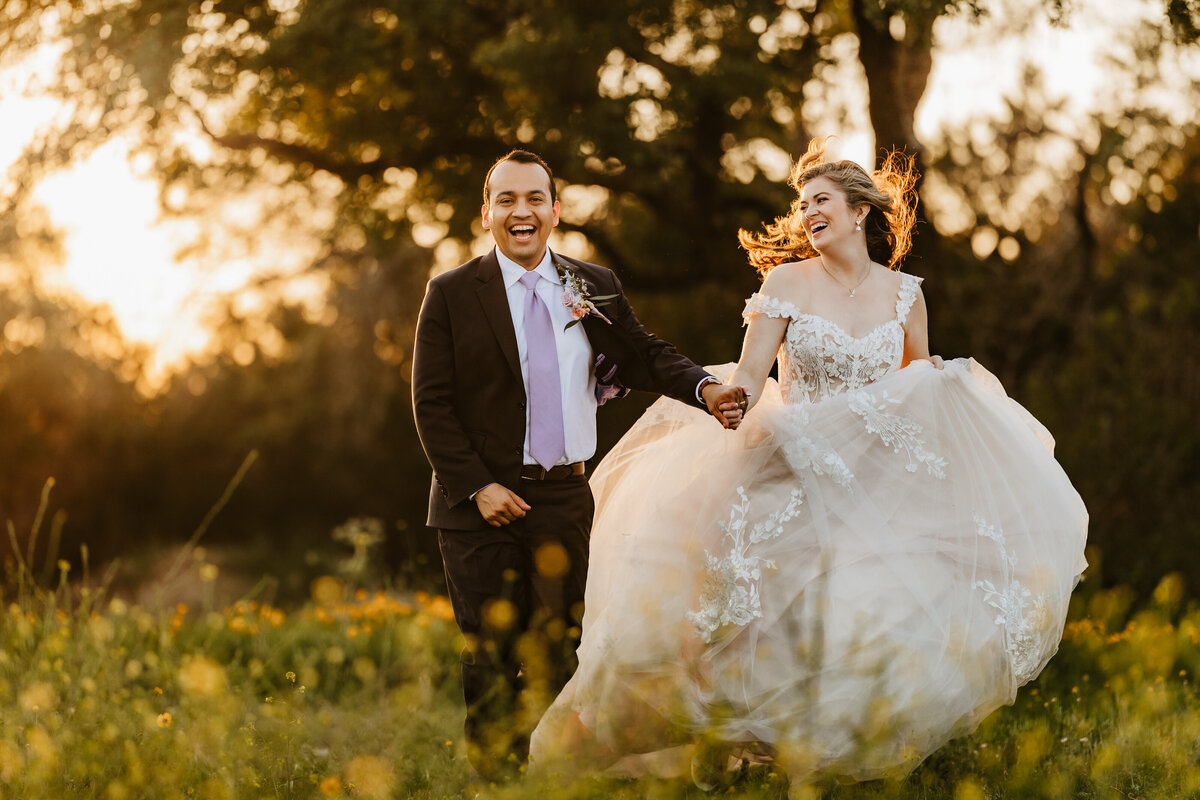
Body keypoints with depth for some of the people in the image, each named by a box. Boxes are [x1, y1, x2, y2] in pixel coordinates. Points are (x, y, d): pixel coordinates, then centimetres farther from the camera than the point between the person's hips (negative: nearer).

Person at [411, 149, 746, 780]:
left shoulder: (594, 286, 7)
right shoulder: (451, 295, -2)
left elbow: (643, 356, 9)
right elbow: (432, 403, -4)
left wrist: (703, 388, -12)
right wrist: (478, 487, -13)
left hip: (563, 500, 3)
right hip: (483, 506, -3)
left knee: (558, 654, 8)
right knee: (491, 657, 2)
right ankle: (494, 780, 11)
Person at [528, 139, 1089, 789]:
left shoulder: (903, 293, 6)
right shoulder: (787, 281, 0)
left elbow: (921, 385, 19)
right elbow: (748, 376, -7)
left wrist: (943, 386, -4)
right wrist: (737, 439, -25)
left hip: (880, 478, 2)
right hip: (795, 474, -2)